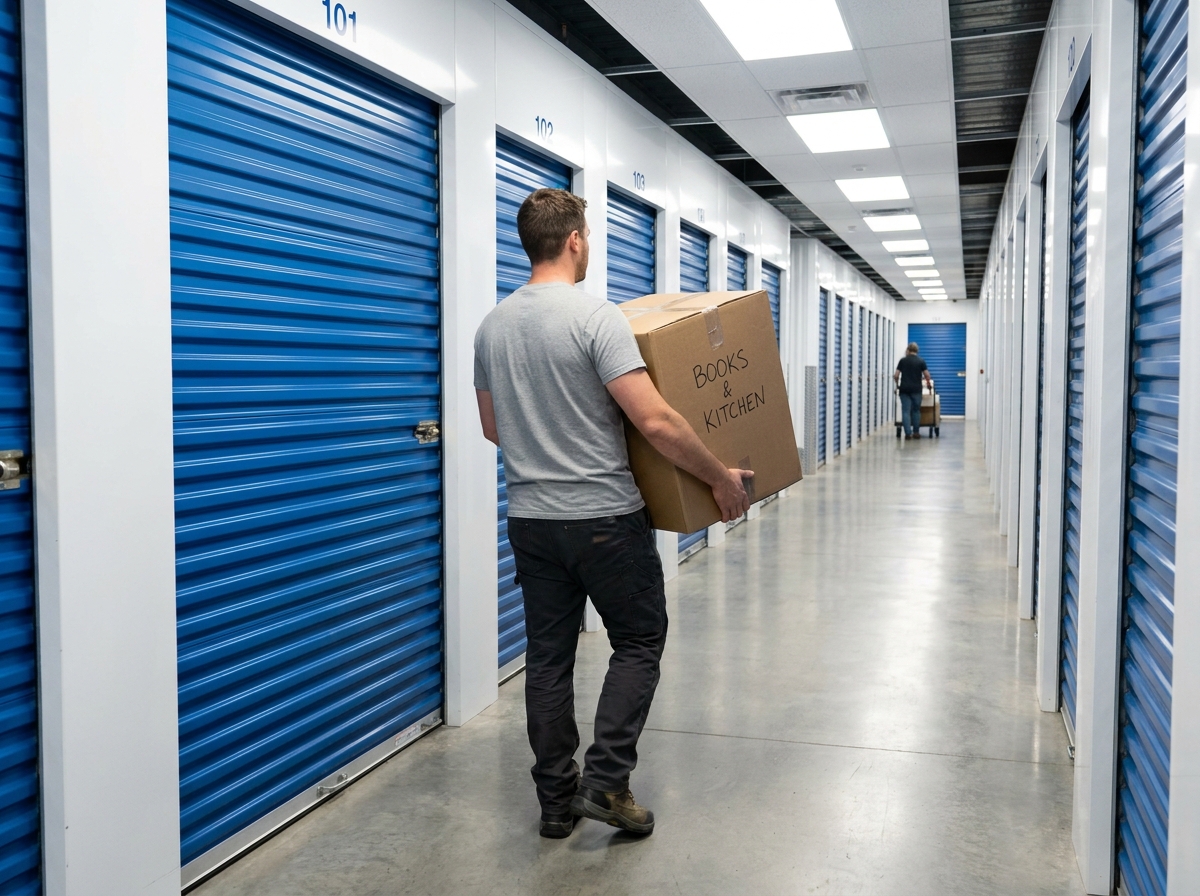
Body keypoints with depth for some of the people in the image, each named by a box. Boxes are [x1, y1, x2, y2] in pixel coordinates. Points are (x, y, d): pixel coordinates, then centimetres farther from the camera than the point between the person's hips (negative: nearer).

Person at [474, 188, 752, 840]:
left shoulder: (491, 326, 6)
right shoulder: (595, 316, -17)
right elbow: (656, 422, -23)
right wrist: (721, 478, -10)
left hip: (530, 519, 7)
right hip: (605, 518, -6)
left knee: (548, 655, 13)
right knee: (638, 641, 11)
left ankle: (558, 797, 21)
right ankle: (606, 780, 6)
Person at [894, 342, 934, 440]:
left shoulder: (903, 360, 3)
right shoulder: (921, 361, 2)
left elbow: (896, 375, 0)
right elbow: (927, 376, -2)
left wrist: (897, 384, 18)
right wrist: (929, 385, 16)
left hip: (904, 389, 0)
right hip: (916, 389, 0)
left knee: (906, 411, -1)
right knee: (916, 411, 11)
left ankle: (908, 433, -7)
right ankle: (916, 432, 13)